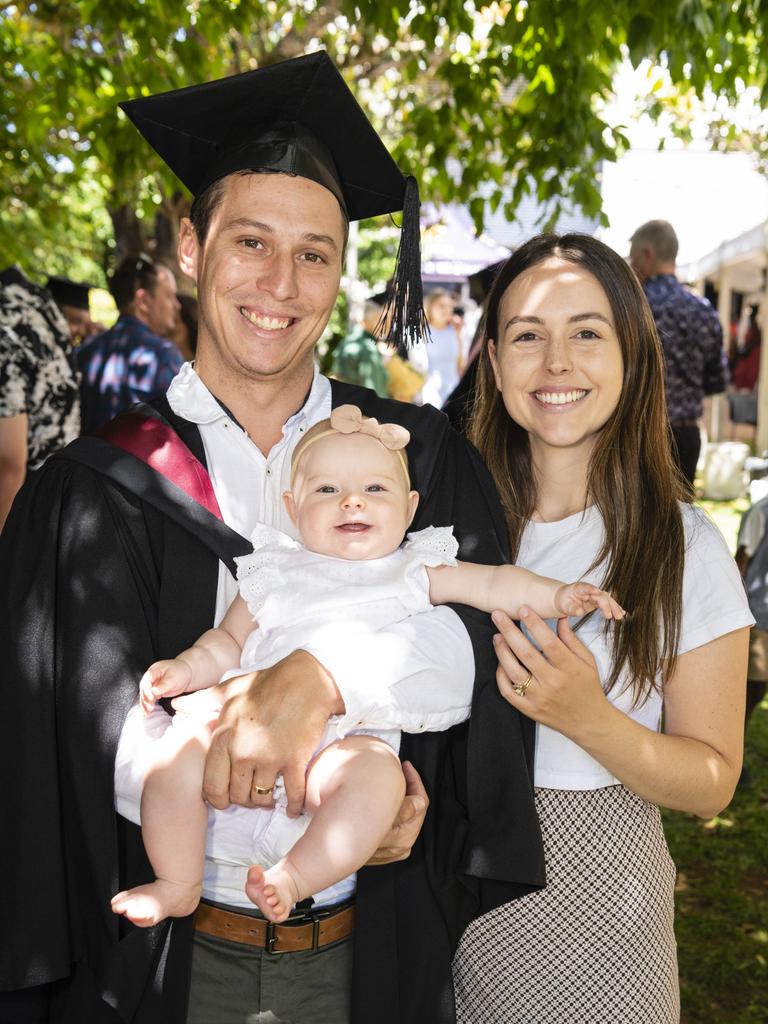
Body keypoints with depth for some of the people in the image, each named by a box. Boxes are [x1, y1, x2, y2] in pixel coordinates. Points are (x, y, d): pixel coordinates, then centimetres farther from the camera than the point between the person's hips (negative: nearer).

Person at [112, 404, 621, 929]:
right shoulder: (275, 572, 21)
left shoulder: (414, 571, 18)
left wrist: (558, 595, 1)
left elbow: (492, 584, 14)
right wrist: (185, 669, 4)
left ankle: (293, 877, -24)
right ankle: (179, 885, -4)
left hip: (351, 740, -2)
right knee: (180, 751, -22)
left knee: (376, 776, -35)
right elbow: (228, 642, 23)